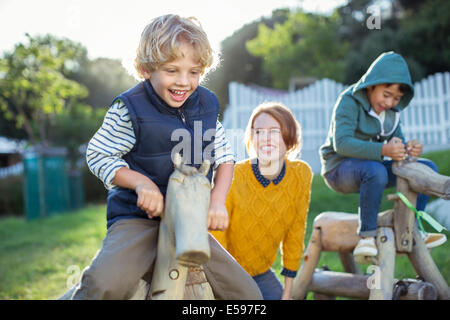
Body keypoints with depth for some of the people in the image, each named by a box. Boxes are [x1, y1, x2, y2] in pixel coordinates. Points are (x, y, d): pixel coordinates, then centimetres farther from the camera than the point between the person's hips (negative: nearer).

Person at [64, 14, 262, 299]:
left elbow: (224, 157, 12)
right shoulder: (130, 109, -12)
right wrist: (141, 183, -19)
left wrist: (218, 201, -4)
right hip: (138, 219, -5)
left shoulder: (206, 105, 4)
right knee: (106, 284, -35)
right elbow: (98, 155, -5)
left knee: (248, 294, 4)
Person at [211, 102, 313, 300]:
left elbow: (295, 233, -2)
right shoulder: (233, 178, -25)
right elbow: (215, 240, -16)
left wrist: (287, 292, 3)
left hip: (261, 274, 4)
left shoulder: (301, 174, -13)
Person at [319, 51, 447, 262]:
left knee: (427, 168, -3)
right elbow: (341, 143, -30)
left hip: (372, 167, 8)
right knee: (376, 171, -40)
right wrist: (382, 150, -42)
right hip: (339, 169, -7)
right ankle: (367, 237, -31)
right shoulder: (350, 102, -17)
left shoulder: (391, 110, 7)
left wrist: (408, 149, -21)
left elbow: (397, 140, 5)